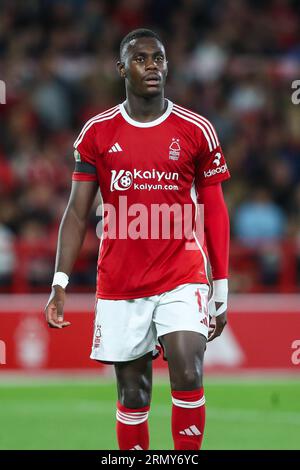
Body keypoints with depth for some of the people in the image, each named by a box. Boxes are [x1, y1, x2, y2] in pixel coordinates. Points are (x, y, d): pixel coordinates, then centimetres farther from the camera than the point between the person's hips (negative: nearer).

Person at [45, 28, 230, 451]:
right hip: (119, 285, 1)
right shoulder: (97, 132, 4)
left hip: (182, 279, -1)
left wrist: (222, 288, 4)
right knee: (132, 394, 5)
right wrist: (60, 283, -5)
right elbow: (77, 213, 4)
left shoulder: (197, 131, 2)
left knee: (188, 376, -18)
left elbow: (214, 213, 6)